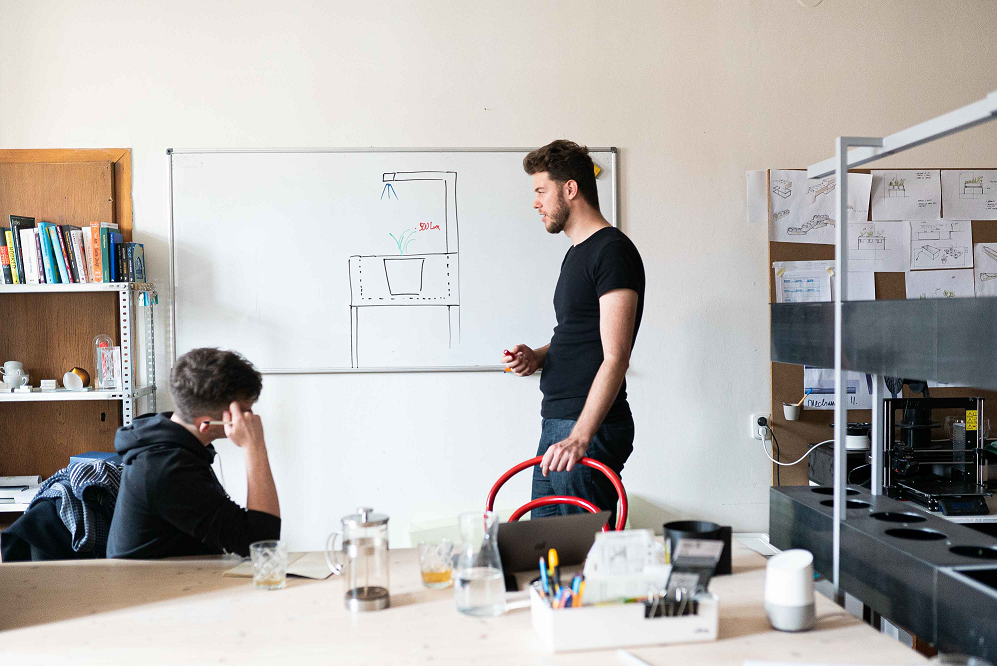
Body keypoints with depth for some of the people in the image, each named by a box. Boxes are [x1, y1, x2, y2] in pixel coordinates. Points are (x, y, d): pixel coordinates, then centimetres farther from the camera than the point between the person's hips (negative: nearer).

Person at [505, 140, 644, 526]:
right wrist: (536, 357, 6)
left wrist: (580, 437, -26)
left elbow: (615, 356, -20)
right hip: (556, 423, 10)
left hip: (591, 429, -10)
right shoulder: (576, 254, 18)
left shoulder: (612, 251, -13)